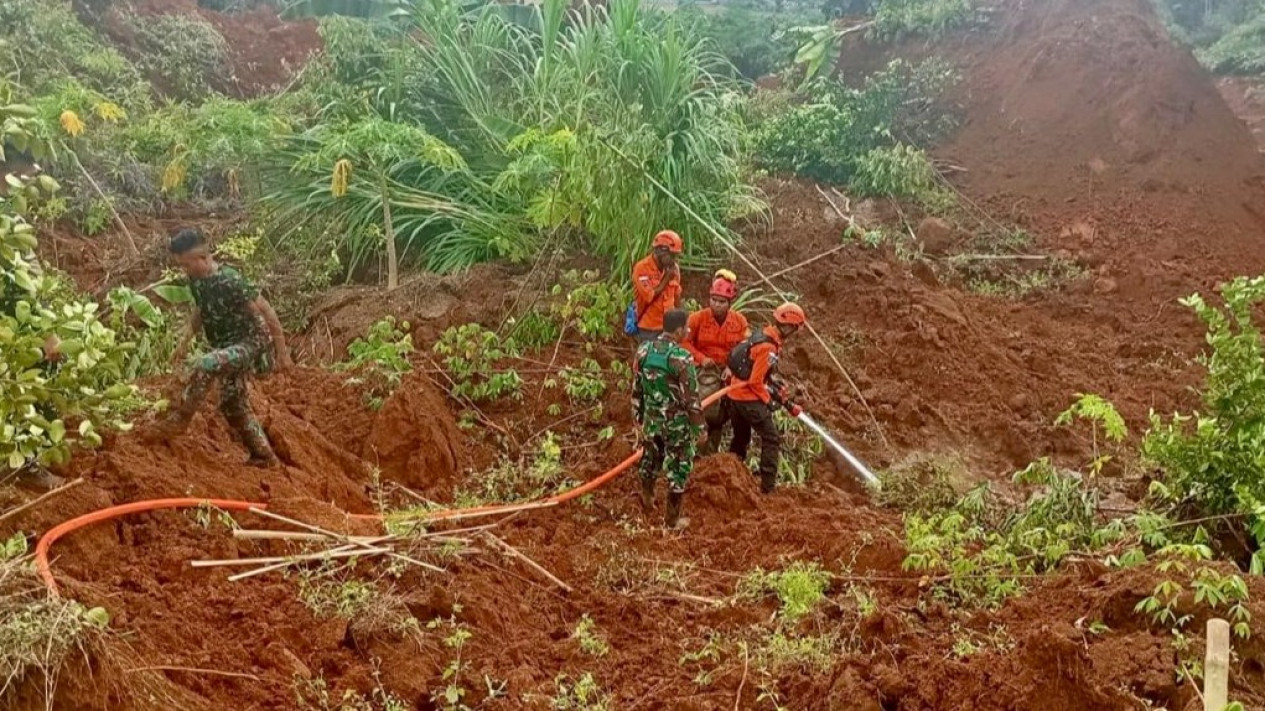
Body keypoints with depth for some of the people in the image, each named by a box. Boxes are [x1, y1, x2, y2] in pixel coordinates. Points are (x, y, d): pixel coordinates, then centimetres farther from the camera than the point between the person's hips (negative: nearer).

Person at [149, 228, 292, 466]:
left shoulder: (230, 281, -26)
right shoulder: (196, 280, -2)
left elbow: (266, 311, -22)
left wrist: (282, 352, -19)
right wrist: (186, 340, 13)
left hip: (251, 342, -9)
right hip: (227, 346, 9)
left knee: (203, 366, -30)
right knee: (232, 404, 11)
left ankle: (179, 419, -15)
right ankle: (263, 455, 21)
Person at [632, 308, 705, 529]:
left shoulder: (644, 350, -6)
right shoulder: (682, 358, -24)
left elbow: (636, 388, 5)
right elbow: (691, 397, -19)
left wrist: (638, 416, 18)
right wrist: (699, 426, -8)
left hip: (651, 418, 6)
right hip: (676, 423, -6)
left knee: (650, 459, 26)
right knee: (678, 469, 10)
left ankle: (647, 499, 49)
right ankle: (672, 519, 19)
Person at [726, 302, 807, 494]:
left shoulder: (763, 335, 8)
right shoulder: (768, 348, -22)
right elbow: (755, 382, -22)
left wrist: (778, 387, 10)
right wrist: (769, 401, -10)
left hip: (735, 395, 10)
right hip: (750, 399, -10)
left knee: (741, 439, 21)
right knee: (772, 439, -2)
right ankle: (768, 485, -2)